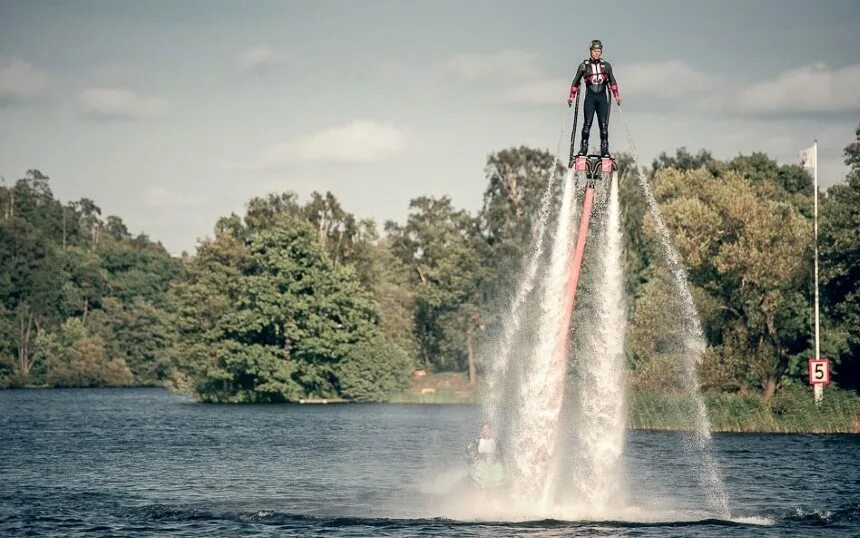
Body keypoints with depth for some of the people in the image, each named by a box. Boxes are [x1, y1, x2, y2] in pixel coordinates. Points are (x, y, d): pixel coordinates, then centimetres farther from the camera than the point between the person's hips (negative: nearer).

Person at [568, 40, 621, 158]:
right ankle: (584, 148, -8)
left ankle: (604, 150, -2)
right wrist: (571, 97, 5)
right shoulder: (584, 66, 4)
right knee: (587, 122, -10)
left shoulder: (606, 66, 9)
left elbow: (612, 82, 17)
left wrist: (617, 95, 9)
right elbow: (576, 82, 10)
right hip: (590, 96, -1)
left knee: (604, 124, -3)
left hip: (602, 96, 1)